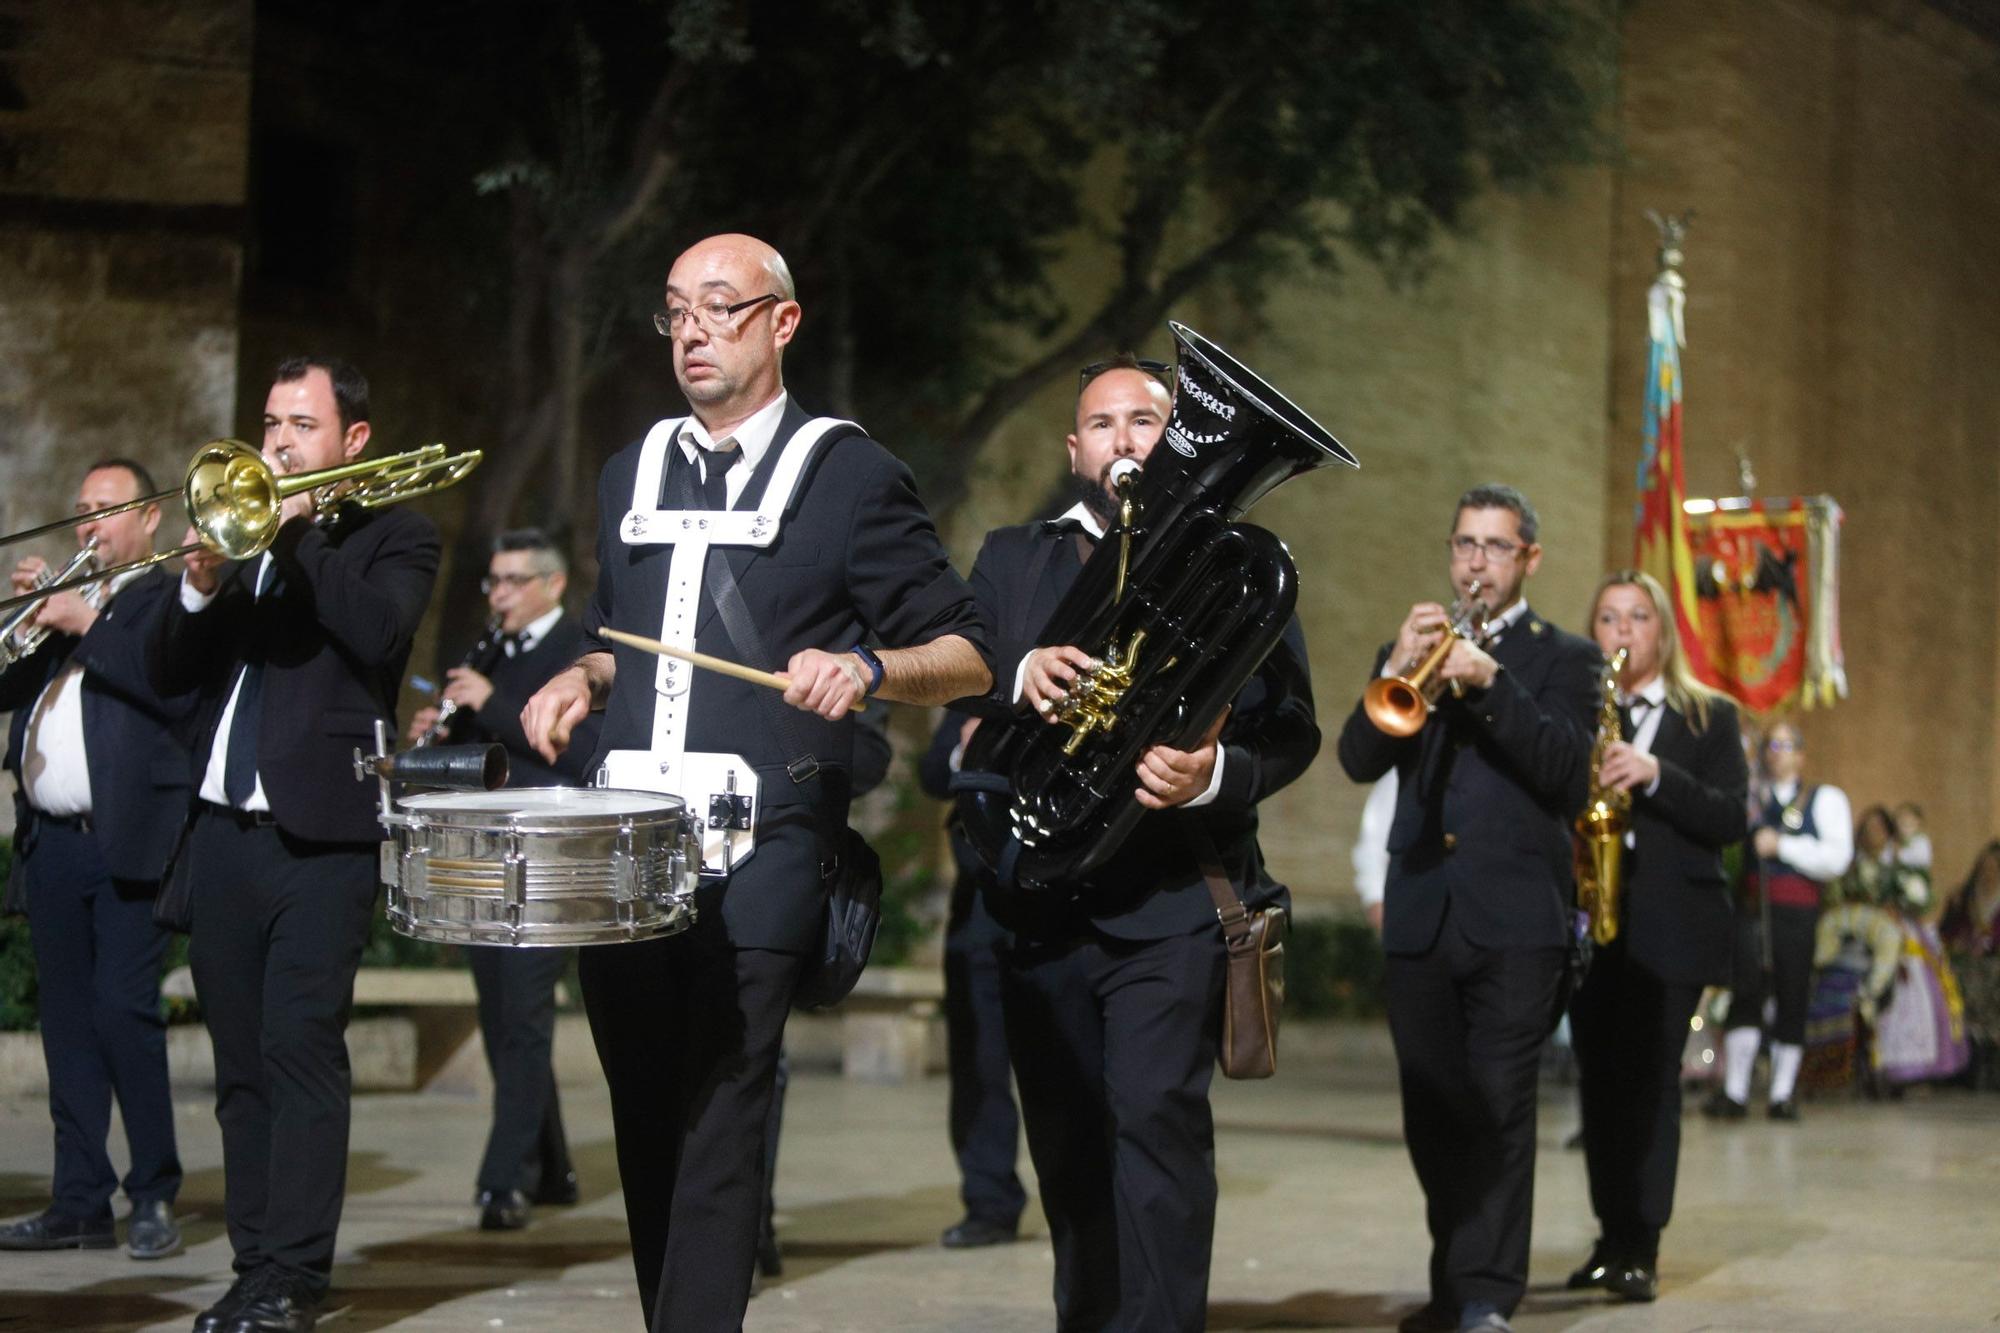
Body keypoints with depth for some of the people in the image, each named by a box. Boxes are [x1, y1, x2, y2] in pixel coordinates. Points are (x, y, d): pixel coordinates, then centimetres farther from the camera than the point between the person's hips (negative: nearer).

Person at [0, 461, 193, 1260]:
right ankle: (80, 1203, 10)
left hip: (125, 844, -7)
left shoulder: (170, 596, 1)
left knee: (123, 1010, -11)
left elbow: (174, 687, -16)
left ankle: (156, 1195, -3)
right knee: (66, 1022, 7)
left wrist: (86, 622, -13)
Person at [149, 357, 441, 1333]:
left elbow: (379, 632, -16)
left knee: (302, 1049, -11)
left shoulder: (393, 533, 4)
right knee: (241, 1062, 7)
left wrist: (299, 527, -12)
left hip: (321, 832, -6)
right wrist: (198, 586, -6)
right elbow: (167, 671, 12)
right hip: (222, 829, 6)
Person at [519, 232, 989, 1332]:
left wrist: (866, 667, -19)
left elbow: (967, 658, 0)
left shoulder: (850, 476, 1)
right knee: (644, 1117, 9)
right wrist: (579, 680, 10)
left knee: (719, 1115, -13)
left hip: (756, 855, -6)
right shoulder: (633, 475, 18)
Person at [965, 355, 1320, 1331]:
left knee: (1157, 1114, -16)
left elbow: (1290, 729, -2)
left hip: (1172, 894, -4)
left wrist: (1214, 774, -23)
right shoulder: (1011, 558, 16)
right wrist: (1020, 674, -18)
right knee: (1066, 1139, 9)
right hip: (1040, 896, 4)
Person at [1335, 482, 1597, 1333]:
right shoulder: (1411, 649, 17)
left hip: (1516, 919, -4)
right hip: (1419, 916, 4)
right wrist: (1397, 670, -13)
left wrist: (1490, 680, -20)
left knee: (1499, 1111, -9)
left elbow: (1567, 768, -9)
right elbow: (1358, 759, 3)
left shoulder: (1563, 658, 7)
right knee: (1432, 1118, 7)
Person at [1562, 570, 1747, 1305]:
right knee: (1600, 1078, 3)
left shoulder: (1708, 716, 7)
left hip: (1670, 926, -3)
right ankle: (1612, 1237, 10)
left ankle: (1642, 1246, -5)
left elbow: (1732, 818, -4)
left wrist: (1655, 775, -18)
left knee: (1650, 1079, -6)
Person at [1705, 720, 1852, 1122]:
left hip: (1796, 911, -1)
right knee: (1745, 994, -9)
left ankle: (1783, 1094, 10)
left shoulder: (1825, 799, 10)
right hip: (1750, 908, 1)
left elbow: (1837, 858, -3)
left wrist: (1782, 845, -10)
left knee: (1792, 1001, 2)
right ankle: (1735, 1092, -7)